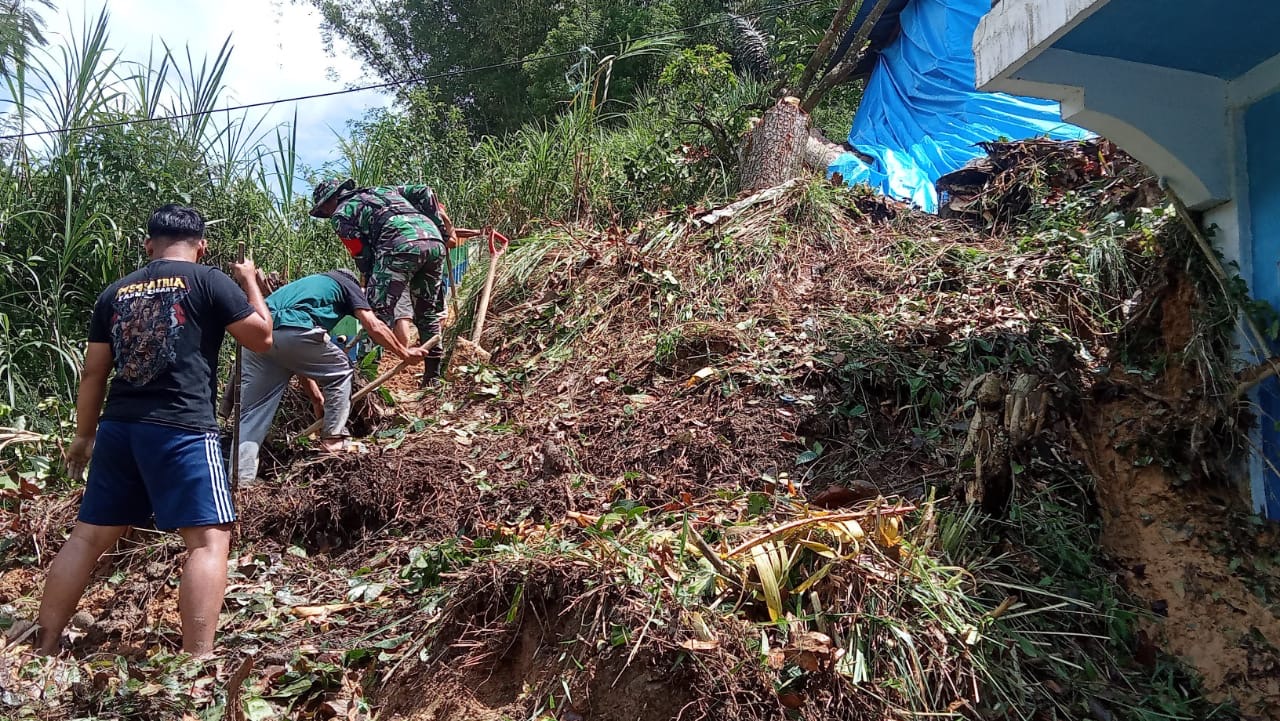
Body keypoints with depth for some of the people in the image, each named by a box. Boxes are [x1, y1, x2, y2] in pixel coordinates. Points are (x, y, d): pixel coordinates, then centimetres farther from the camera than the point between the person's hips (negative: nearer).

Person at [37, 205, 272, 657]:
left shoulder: (115, 292, 15)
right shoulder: (209, 281, -1)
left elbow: (93, 372, 16)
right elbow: (262, 338, 5)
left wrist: (84, 435, 26)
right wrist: (249, 281, 19)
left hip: (119, 426, 6)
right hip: (183, 428, -6)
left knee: (89, 535, 17)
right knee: (209, 538, -7)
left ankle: (42, 650, 25)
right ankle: (197, 664, -15)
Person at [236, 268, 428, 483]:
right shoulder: (346, 284, 26)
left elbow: (300, 359, 40)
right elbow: (374, 327, 11)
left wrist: (316, 397, 43)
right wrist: (405, 353, 25)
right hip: (294, 332, -6)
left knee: (252, 410, 10)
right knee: (341, 371, 19)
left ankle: (241, 477, 5)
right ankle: (333, 440, 21)